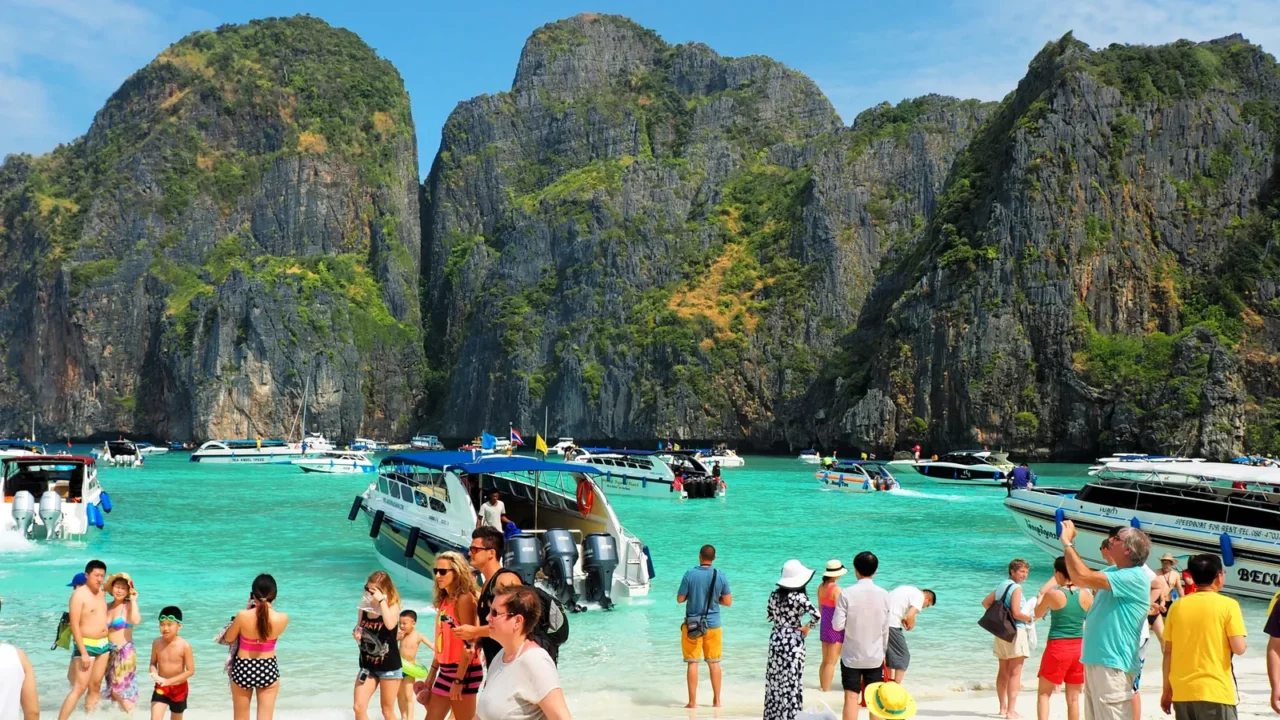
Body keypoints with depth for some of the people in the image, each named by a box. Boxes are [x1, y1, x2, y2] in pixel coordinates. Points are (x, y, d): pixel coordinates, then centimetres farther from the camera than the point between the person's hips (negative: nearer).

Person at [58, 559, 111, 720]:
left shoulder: (102, 592, 8)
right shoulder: (79, 594, -14)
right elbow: (74, 625, -18)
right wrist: (83, 652, -22)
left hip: (103, 644, 7)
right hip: (87, 645, -7)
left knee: (95, 686, 10)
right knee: (80, 687, -13)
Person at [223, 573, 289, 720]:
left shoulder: (243, 616, -20)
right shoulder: (282, 618, -16)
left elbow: (228, 638, 0)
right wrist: (268, 607, 6)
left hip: (243, 669, 0)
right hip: (268, 669, 0)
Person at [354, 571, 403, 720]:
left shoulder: (393, 606, -11)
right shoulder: (364, 608, 1)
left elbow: (390, 625, -32)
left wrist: (381, 601, -27)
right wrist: (356, 633, -8)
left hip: (389, 666, -4)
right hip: (367, 665, 4)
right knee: (358, 707, -4)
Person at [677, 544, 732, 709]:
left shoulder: (690, 575, -11)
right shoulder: (721, 577, -5)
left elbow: (680, 599, -7)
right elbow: (728, 602, -1)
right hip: (713, 624, 2)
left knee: (692, 663, 4)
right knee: (714, 663, 13)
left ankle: (692, 701, 6)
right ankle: (716, 700, 19)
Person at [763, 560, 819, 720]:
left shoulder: (775, 594, 0)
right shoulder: (799, 597, -15)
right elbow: (816, 615, -25)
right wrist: (807, 627, -8)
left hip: (776, 639, 5)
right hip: (793, 641, -5)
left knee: (774, 678, 13)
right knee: (791, 680, 2)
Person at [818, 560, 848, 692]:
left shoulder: (821, 587, 5)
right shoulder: (836, 589, -18)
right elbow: (838, 612, -19)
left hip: (824, 625, 8)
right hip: (835, 627, -8)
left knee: (825, 661, 16)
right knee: (831, 663, -3)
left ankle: (822, 689, 22)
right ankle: (826, 691, -1)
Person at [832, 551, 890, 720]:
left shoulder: (846, 593, -13)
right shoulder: (884, 594, -5)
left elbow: (838, 625, -14)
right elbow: (885, 629, 2)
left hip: (851, 657, -2)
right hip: (875, 657, 2)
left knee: (851, 698, 3)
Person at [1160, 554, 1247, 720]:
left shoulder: (1177, 606, 5)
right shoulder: (1228, 605, -5)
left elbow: (1168, 653, 6)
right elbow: (1239, 648, -11)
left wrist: (1166, 689, 14)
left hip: (1182, 692, 4)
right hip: (1215, 692, -4)